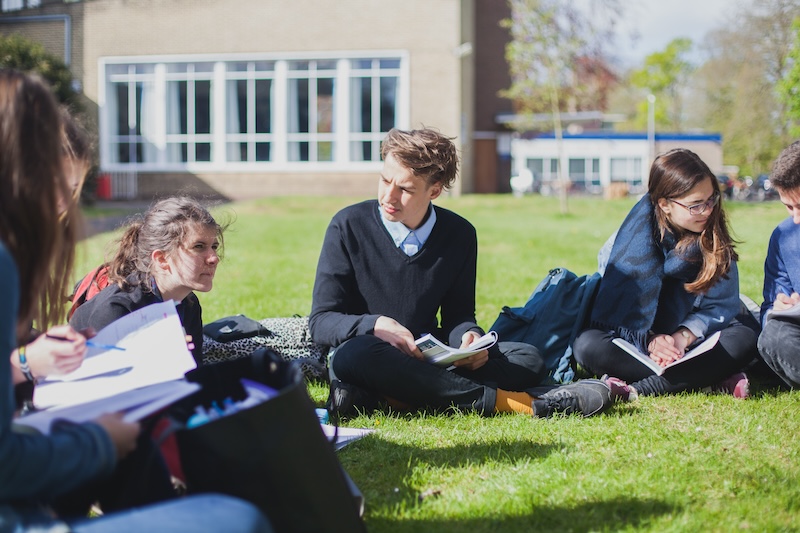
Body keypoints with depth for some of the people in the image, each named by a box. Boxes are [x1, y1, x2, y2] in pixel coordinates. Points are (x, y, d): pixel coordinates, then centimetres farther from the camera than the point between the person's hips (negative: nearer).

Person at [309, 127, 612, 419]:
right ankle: (499, 401, -36)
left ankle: (373, 397, -31)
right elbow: (321, 320, -8)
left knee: (528, 359, -17)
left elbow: (457, 314, 10)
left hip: (426, 359, 4)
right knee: (353, 355, -40)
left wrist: (469, 337, -15)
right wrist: (374, 326, -28)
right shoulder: (348, 226, -6)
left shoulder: (459, 235, 3)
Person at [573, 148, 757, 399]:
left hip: (689, 340, 3)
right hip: (633, 339, -2)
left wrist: (683, 337, -23)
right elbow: (613, 310, -12)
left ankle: (638, 389, -33)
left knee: (744, 340, -27)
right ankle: (709, 381, -34)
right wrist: (648, 341, -26)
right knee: (588, 346, -32)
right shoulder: (635, 236, -13)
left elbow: (720, 306, -6)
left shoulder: (713, 237, -5)